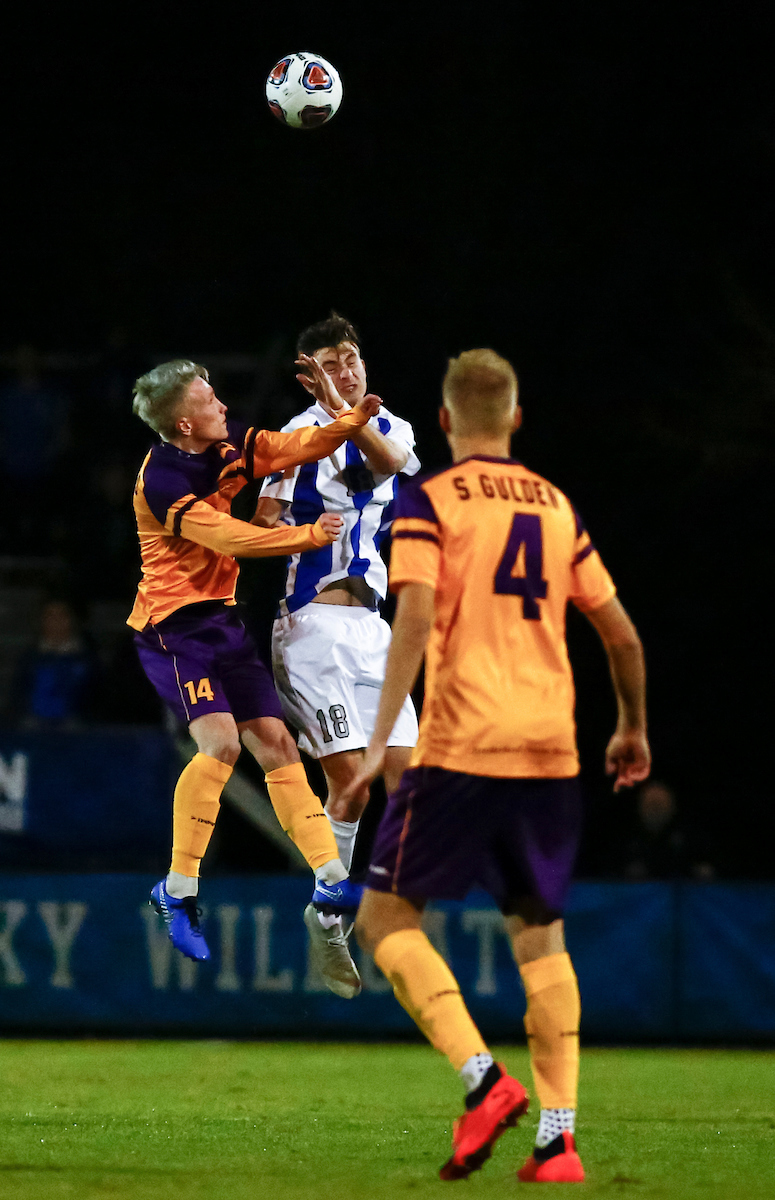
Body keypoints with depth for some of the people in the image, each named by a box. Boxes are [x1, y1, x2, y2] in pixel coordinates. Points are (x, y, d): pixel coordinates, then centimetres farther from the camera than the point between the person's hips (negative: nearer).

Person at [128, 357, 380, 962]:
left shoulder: (231, 445, 2)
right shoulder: (161, 481, -21)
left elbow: (301, 447, 10)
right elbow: (231, 540, -21)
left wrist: (355, 415, -7)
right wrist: (310, 536, -13)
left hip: (222, 618, 8)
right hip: (172, 624, -8)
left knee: (275, 741, 4)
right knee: (221, 741, -23)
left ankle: (331, 875, 5)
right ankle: (178, 890, -13)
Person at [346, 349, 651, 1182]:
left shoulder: (429, 502, 0)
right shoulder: (556, 507, 14)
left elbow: (415, 619, -14)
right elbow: (621, 635, 15)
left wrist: (381, 737, -16)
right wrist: (632, 729, 30)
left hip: (461, 747, -5)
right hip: (550, 749, 5)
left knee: (385, 916, 4)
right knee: (539, 933, 11)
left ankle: (483, 1080, -14)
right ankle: (557, 1136, 2)